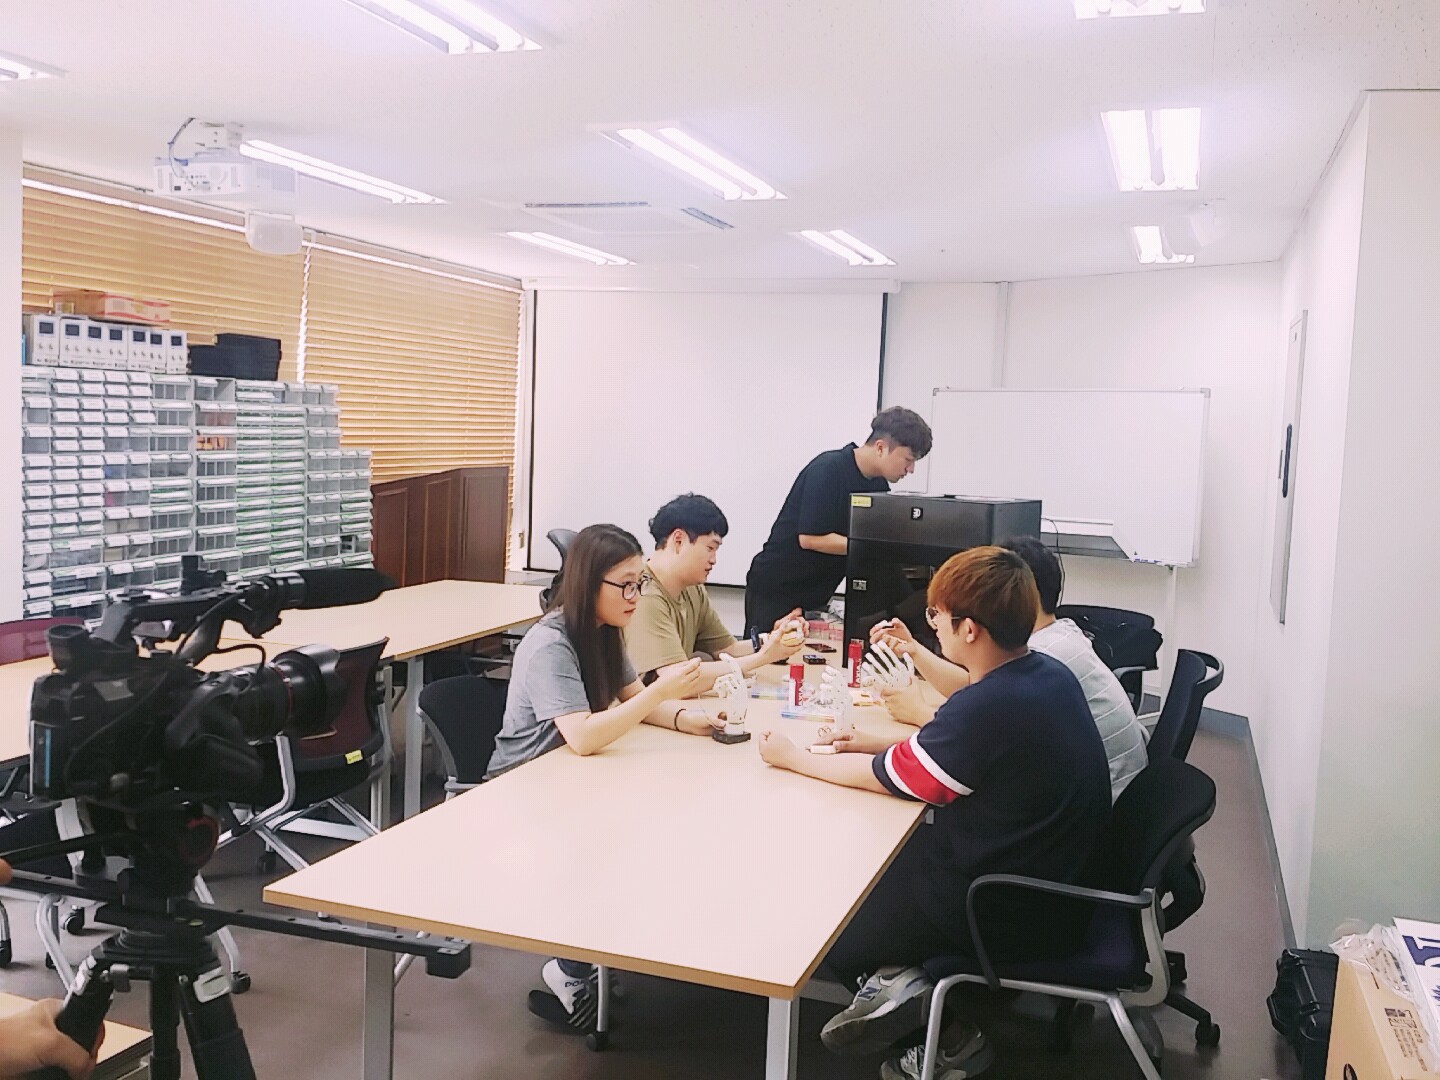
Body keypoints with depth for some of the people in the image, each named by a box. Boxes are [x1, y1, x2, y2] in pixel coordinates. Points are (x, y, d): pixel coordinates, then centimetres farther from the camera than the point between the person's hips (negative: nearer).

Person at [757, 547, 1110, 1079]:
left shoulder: (989, 708, -29)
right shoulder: (1048, 673, -2)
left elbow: (886, 777, -15)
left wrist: (793, 758, -1)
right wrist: (879, 741, 9)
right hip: (1050, 877, 8)